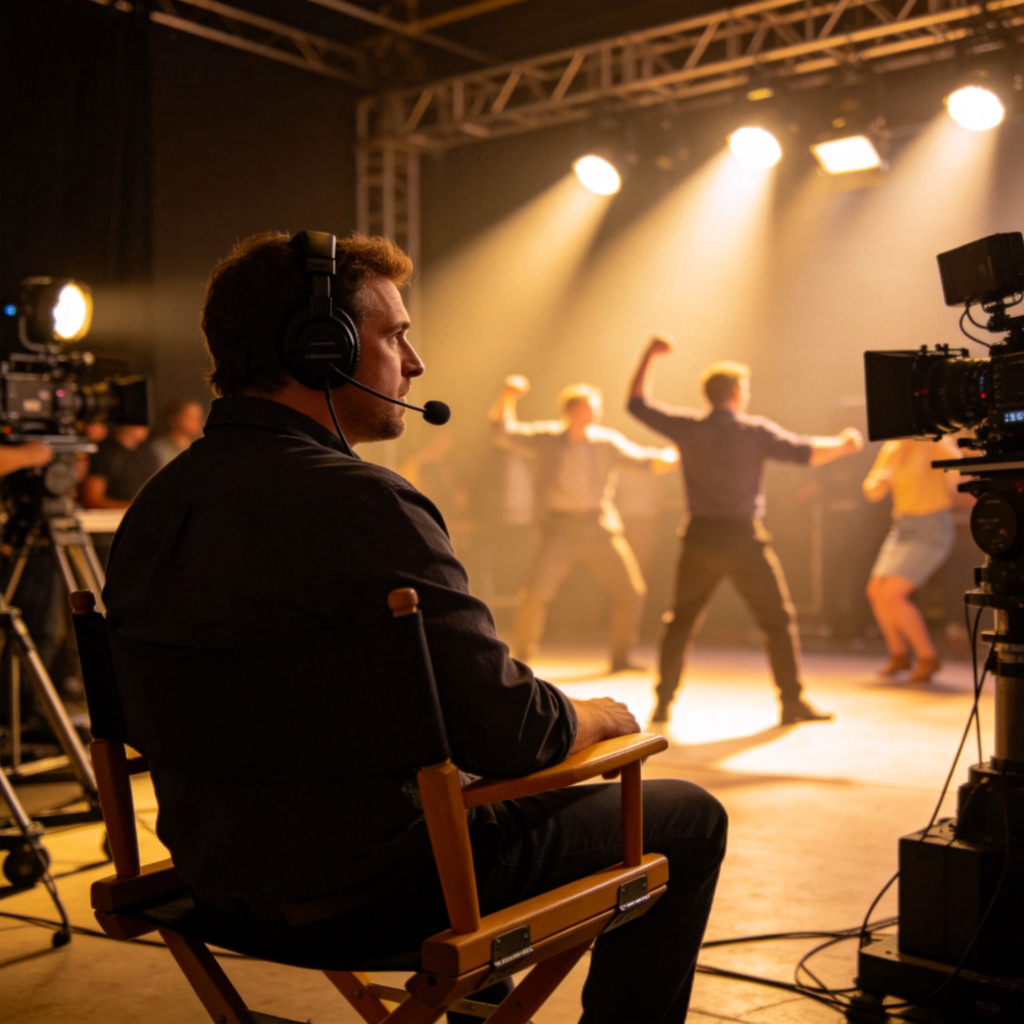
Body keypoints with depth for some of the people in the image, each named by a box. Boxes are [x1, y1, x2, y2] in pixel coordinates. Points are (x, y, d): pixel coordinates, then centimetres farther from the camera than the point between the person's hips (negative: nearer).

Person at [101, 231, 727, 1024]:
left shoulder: (156, 503, 0)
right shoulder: (362, 506, -26)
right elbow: (513, 735, -25)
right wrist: (604, 717, -3)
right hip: (368, 898, -8)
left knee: (507, 791, 34)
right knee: (687, 820, 7)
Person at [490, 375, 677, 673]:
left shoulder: (607, 442, 3)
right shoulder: (545, 439, 0)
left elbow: (643, 459, 8)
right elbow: (502, 432, -3)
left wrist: (667, 457, -12)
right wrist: (506, 398, -19)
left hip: (601, 528, 3)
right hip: (560, 529, -3)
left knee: (632, 592, 0)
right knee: (536, 593, -15)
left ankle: (620, 658, 18)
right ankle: (520, 657, 4)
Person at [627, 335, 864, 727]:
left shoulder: (687, 428, 1)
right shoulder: (756, 431, -6)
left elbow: (638, 404, 10)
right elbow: (807, 452, -4)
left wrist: (650, 355, 18)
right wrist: (845, 444, 15)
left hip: (700, 537, 3)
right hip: (743, 539, -3)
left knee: (680, 621, 14)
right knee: (778, 619, 8)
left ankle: (663, 702, 14)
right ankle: (792, 701, 8)